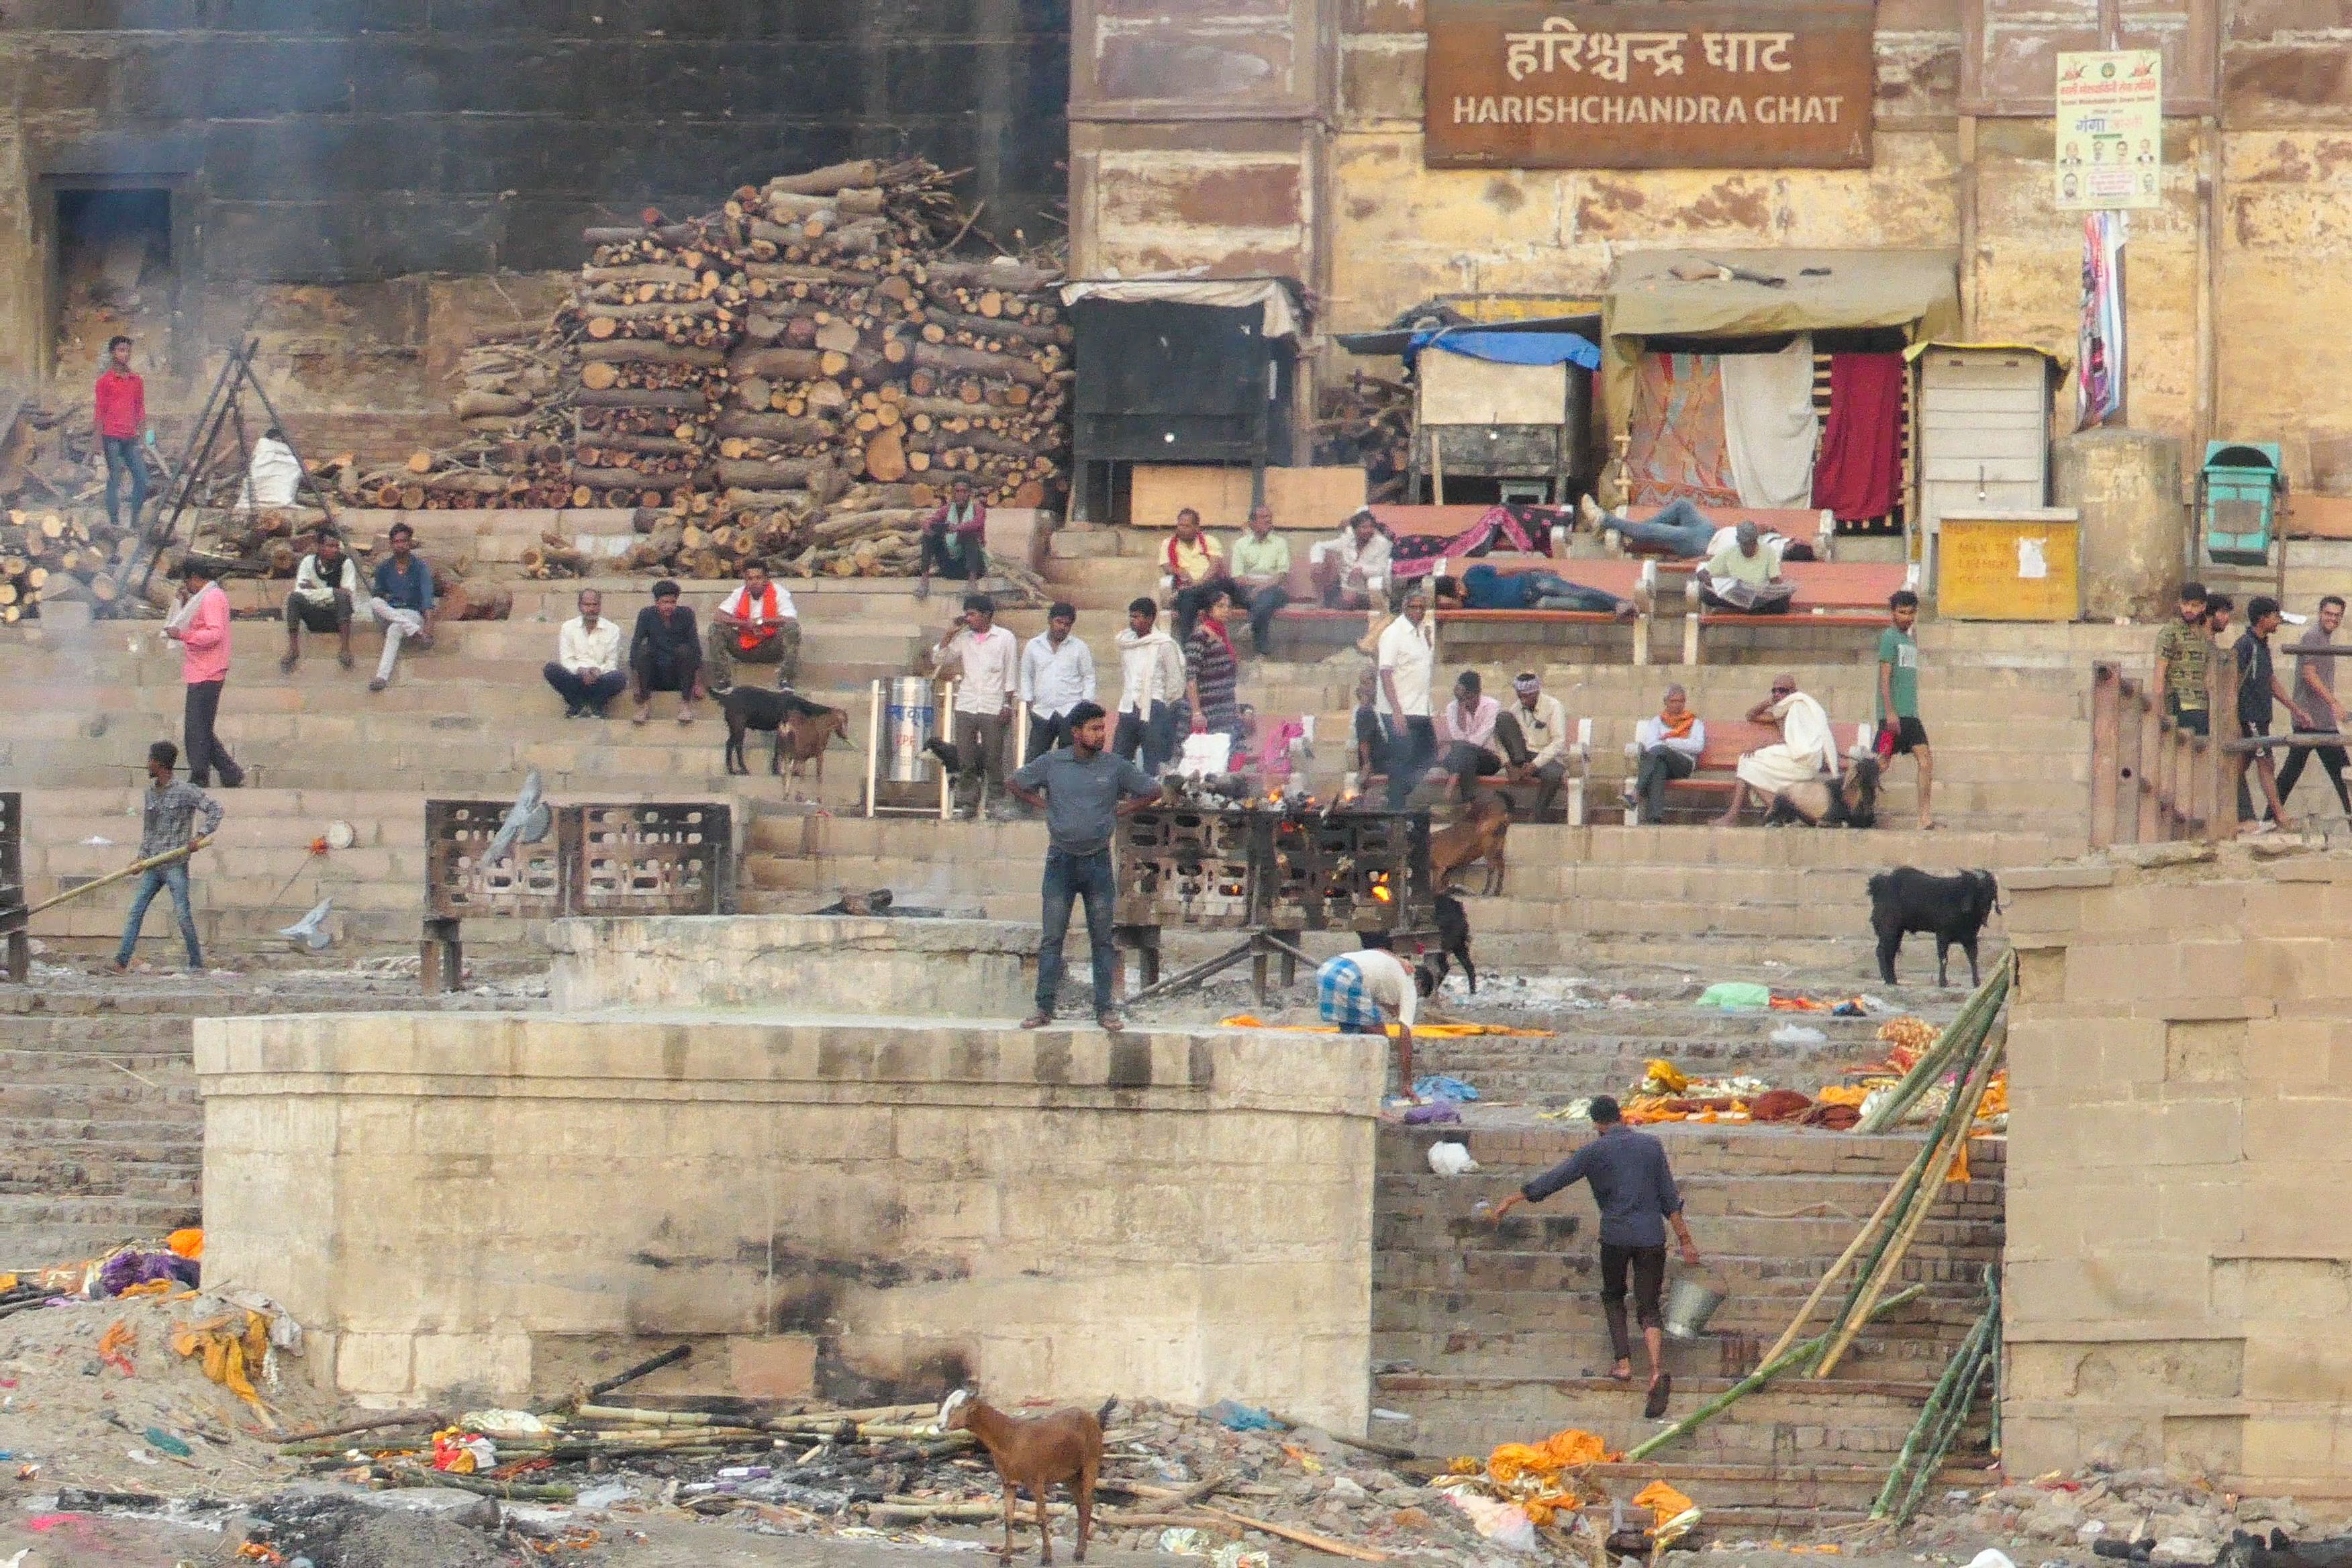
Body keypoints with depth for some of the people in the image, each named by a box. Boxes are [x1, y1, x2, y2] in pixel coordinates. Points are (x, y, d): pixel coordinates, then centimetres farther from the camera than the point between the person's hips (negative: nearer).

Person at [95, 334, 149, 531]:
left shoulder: (136, 380, 12)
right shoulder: (105, 380, -2)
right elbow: (99, 410, -2)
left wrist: (142, 437, 14)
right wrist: (100, 439, -6)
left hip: (131, 439, 5)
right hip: (112, 438, -5)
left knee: (142, 480, 1)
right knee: (114, 478, -4)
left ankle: (136, 520, 11)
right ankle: (114, 521, -1)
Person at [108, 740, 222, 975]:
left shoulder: (186, 792, -7)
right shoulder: (150, 793, 14)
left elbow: (214, 809, -10)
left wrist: (200, 835, -19)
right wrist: (141, 857, 13)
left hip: (176, 865, -6)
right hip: (153, 865, 6)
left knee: (183, 914, -6)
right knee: (136, 910, -1)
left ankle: (197, 964, 3)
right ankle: (122, 960, -1)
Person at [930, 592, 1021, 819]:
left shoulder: (1005, 639, 2)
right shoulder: (963, 639, 12)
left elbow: (1011, 675, 1)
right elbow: (937, 660, 11)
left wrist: (1007, 705, -6)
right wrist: (950, 633, 3)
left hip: (993, 708, -4)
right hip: (966, 707, 4)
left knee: (994, 760, -1)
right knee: (965, 761, 1)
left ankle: (995, 804, 5)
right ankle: (968, 804, 6)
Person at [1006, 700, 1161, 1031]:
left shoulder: (1115, 767, 2)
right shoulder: (1051, 763, 2)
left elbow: (1152, 792, 12)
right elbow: (1015, 786, 15)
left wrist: (1118, 811, 4)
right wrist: (1044, 807, 4)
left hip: (1098, 861, 0)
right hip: (1061, 859, 0)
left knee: (1102, 938, 2)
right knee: (1052, 937, -2)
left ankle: (1105, 1008, 6)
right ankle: (1044, 1008, 0)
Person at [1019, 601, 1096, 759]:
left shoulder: (1080, 648, 4)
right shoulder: (1034, 646, 8)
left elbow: (1089, 678, 7)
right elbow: (1026, 676, 15)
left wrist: (1086, 704, -4)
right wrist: (1029, 702, 4)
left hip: (1071, 711, -2)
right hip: (1042, 713, 2)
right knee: (1033, 756, -3)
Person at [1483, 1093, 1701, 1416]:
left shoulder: (1596, 1152, -1)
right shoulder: (1651, 1146, 8)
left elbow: (1552, 1181, 2)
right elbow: (1670, 1199, 7)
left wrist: (1510, 1202, 11)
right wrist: (1685, 1240, 12)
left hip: (1616, 1235, -2)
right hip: (1652, 1236, 2)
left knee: (1613, 1297, 23)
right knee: (1648, 1307, 3)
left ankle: (1623, 1362, 8)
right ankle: (1656, 1371, -21)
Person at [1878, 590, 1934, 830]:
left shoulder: (1911, 641, 19)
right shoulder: (1889, 638, -6)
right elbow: (1885, 677, -12)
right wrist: (1890, 712, -19)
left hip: (1910, 714, 8)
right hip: (1894, 715, -8)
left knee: (1925, 758, -3)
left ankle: (1925, 816, -6)